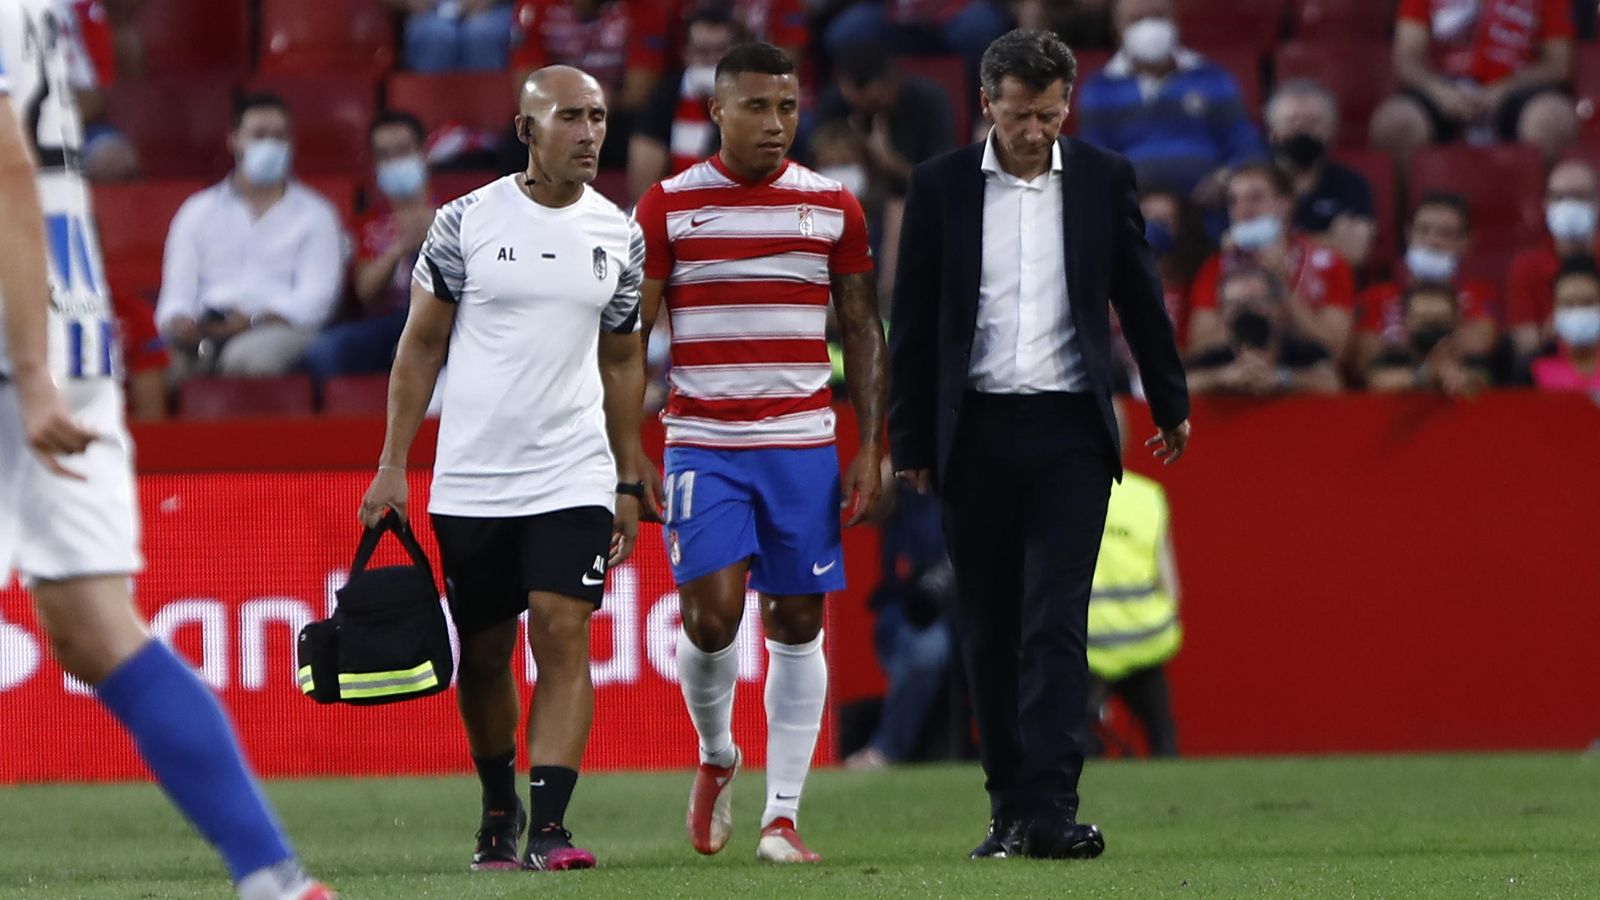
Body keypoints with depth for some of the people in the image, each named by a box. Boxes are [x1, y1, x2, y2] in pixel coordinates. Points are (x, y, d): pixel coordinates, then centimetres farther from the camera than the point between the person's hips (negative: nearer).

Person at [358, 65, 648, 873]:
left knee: (563, 634, -13)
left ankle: (548, 823, -15)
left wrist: (628, 485, 13)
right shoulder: (466, 223, -2)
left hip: (574, 479, 1)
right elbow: (421, 345, 3)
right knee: (482, 654, 8)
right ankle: (499, 809, 28)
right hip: (470, 481, -1)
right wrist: (392, 465, -2)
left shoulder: (619, 236, 6)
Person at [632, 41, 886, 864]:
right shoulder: (668, 206, 1)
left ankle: (783, 816, 4)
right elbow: (628, 339, 4)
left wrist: (870, 450, 3)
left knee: (796, 624, 0)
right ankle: (715, 757, 17)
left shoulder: (834, 207, 6)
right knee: (710, 615, -12)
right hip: (701, 446, -2)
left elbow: (863, 331, 10)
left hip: (804, 447, 2)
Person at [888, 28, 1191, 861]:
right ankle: (1009, 813, 12)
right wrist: (910, 442, 4)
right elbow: (913, 323, 5)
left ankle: (1051, 810, -16)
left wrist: (1170, 405, 18)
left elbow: (1140, 298, 13)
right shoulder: (941, 186, 2)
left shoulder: (1103, 178, 3)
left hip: (1069, 430, -1)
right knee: (988, 632, 5)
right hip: (975, 433, 1)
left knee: (1055, 625, -11)